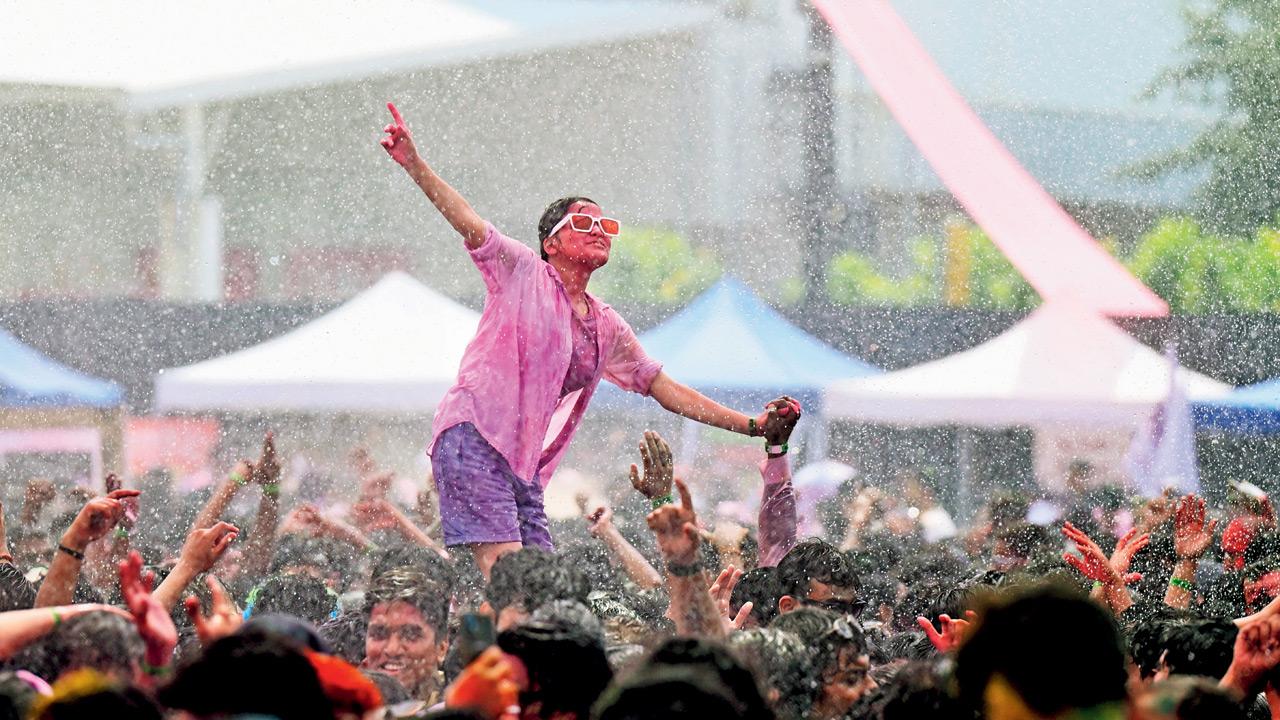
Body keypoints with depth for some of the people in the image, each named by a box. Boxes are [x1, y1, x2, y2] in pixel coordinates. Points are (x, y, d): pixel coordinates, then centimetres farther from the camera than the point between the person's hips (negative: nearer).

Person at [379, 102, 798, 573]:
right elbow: (466, 221, -8)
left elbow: (666, 389, 24)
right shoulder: (521, 271, 5)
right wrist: (415, 165, -24)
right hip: (473, 439, -7)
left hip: (524, 464, 7)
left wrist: (753, 426, 20)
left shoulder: (608, 329, 20)